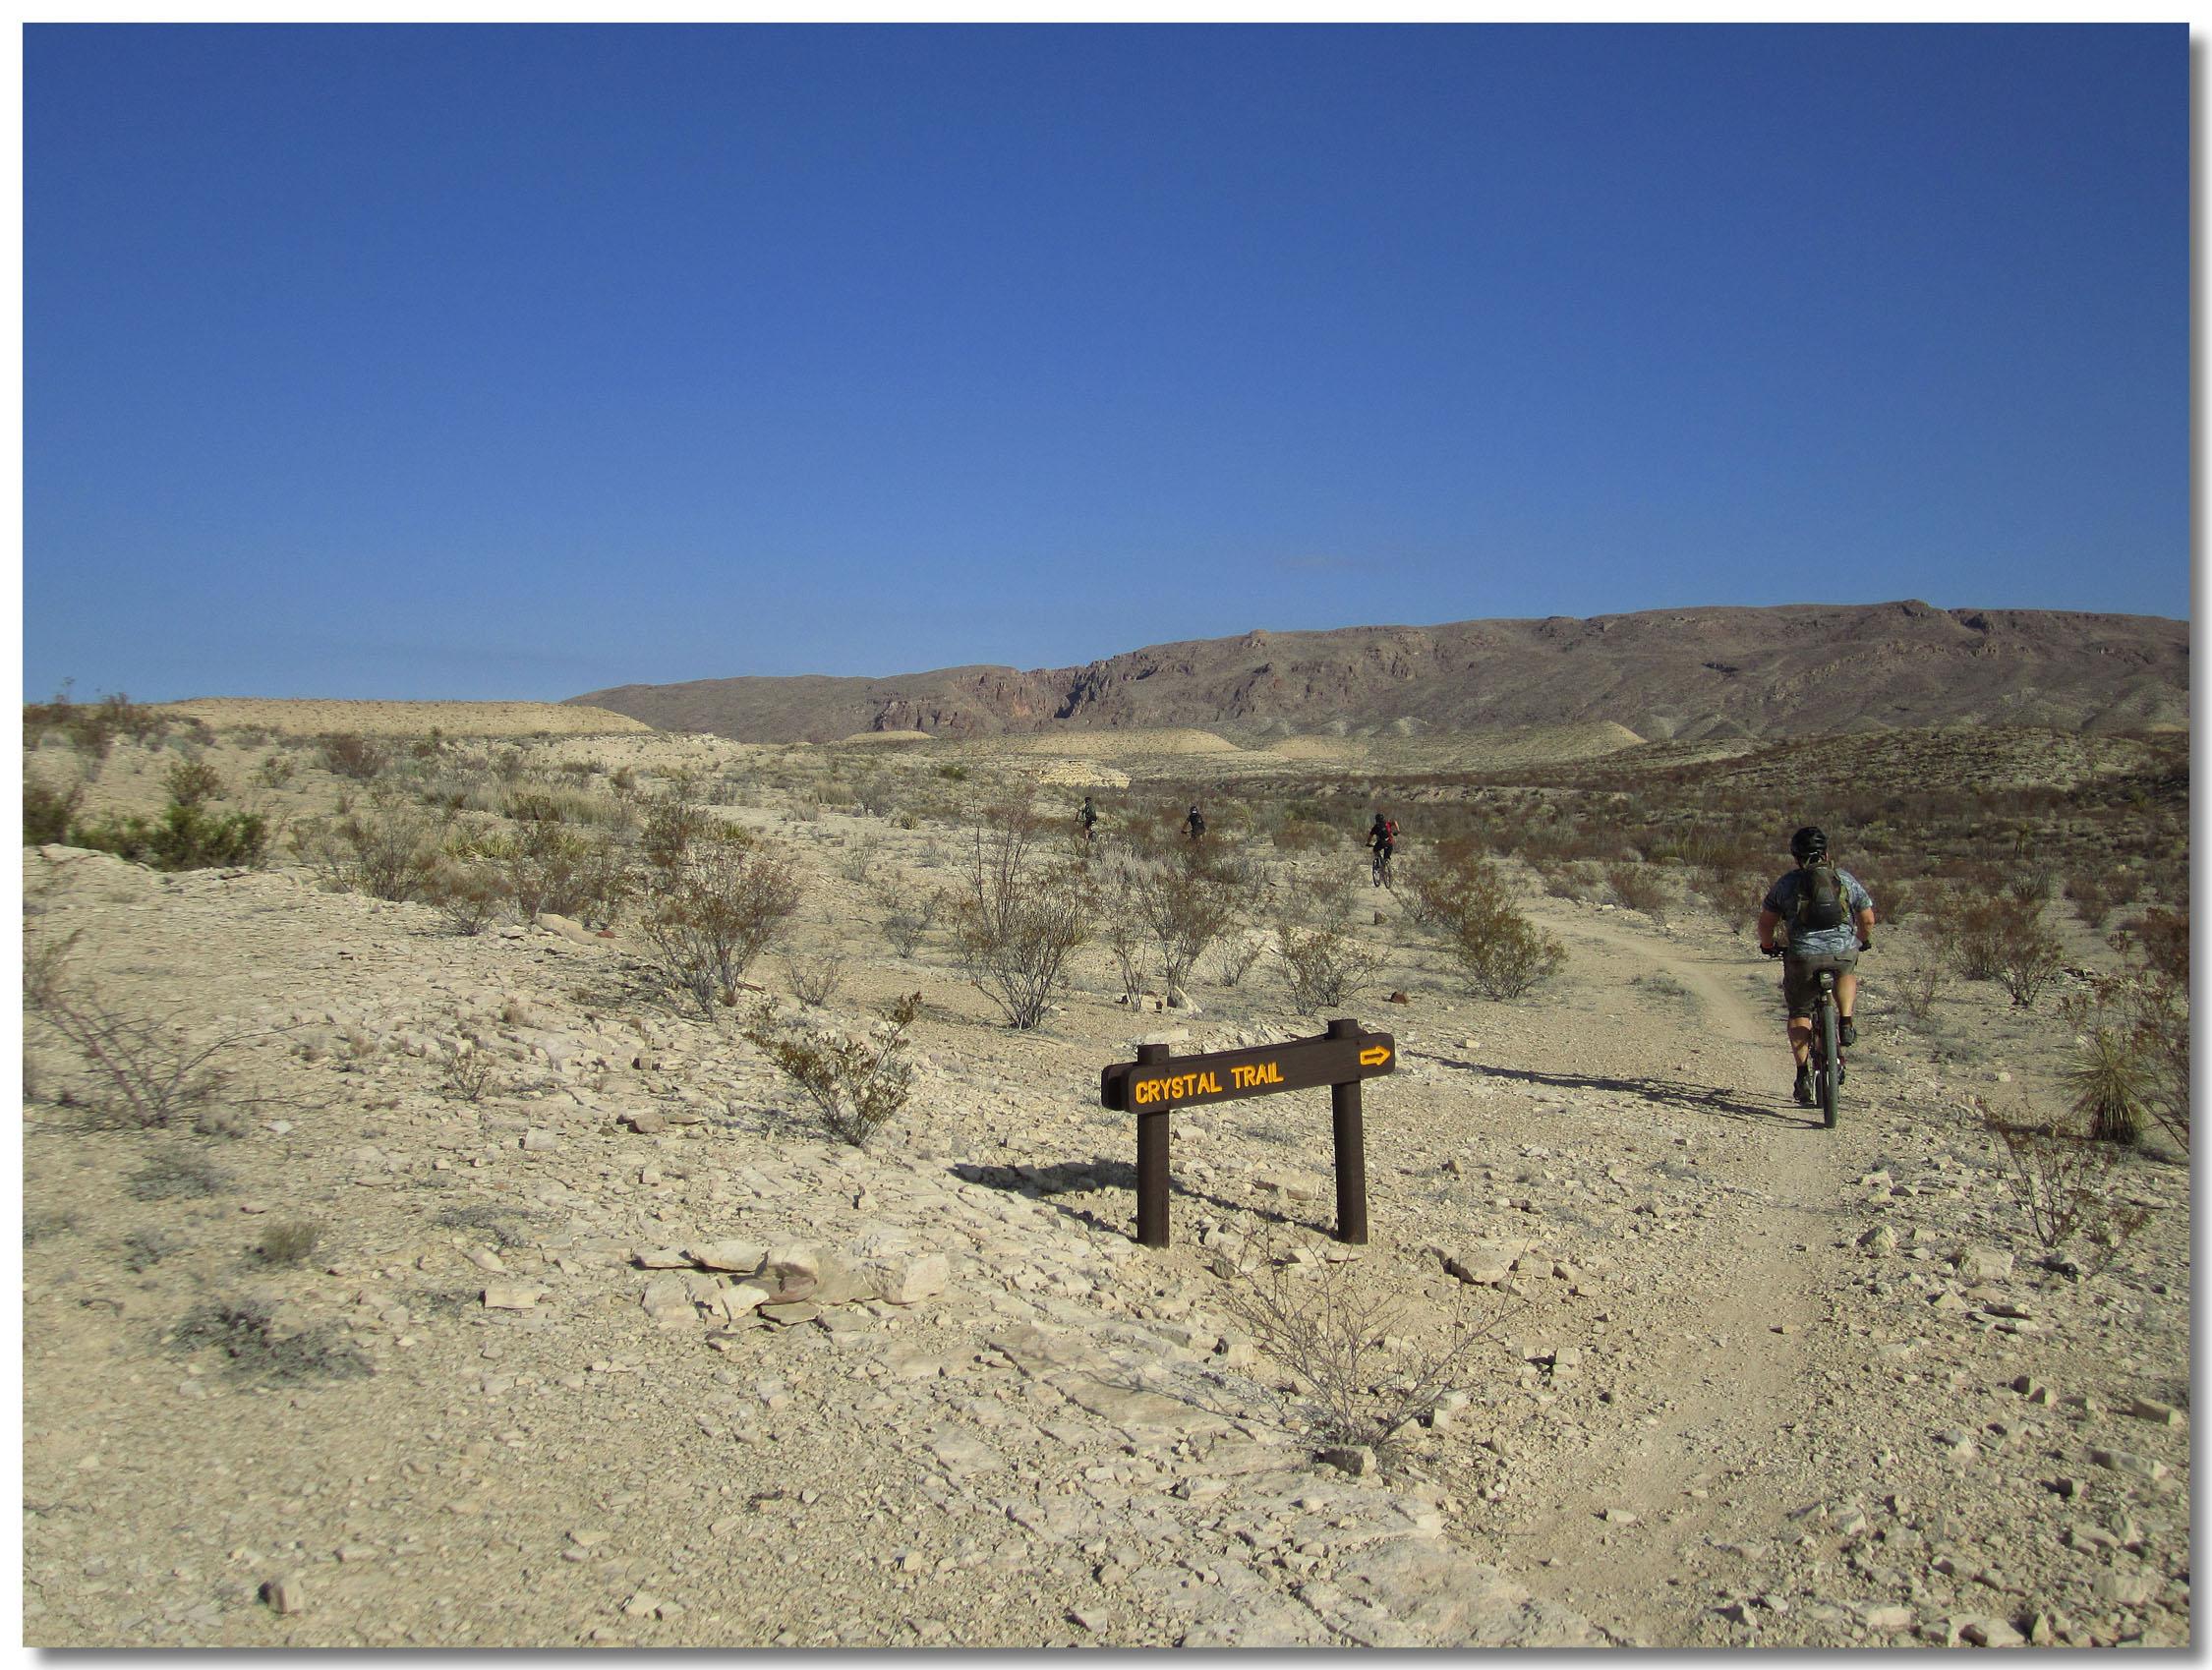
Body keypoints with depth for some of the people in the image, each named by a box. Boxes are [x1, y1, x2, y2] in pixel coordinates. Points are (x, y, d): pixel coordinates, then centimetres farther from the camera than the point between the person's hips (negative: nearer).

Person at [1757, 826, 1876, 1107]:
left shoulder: (1786, 883, 8)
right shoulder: (1846, 879, 11)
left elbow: (1766, 922, 11)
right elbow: (1867, 919, 16)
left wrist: (1768, 946, 30)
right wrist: (1865, 941, 36)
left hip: (1803, 956, -1)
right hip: (1844, 951, 1)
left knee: (1799, 1012, 16)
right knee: (1847, 970, 37)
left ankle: (1803, 1074, 7)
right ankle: (1845, 1021, 16)